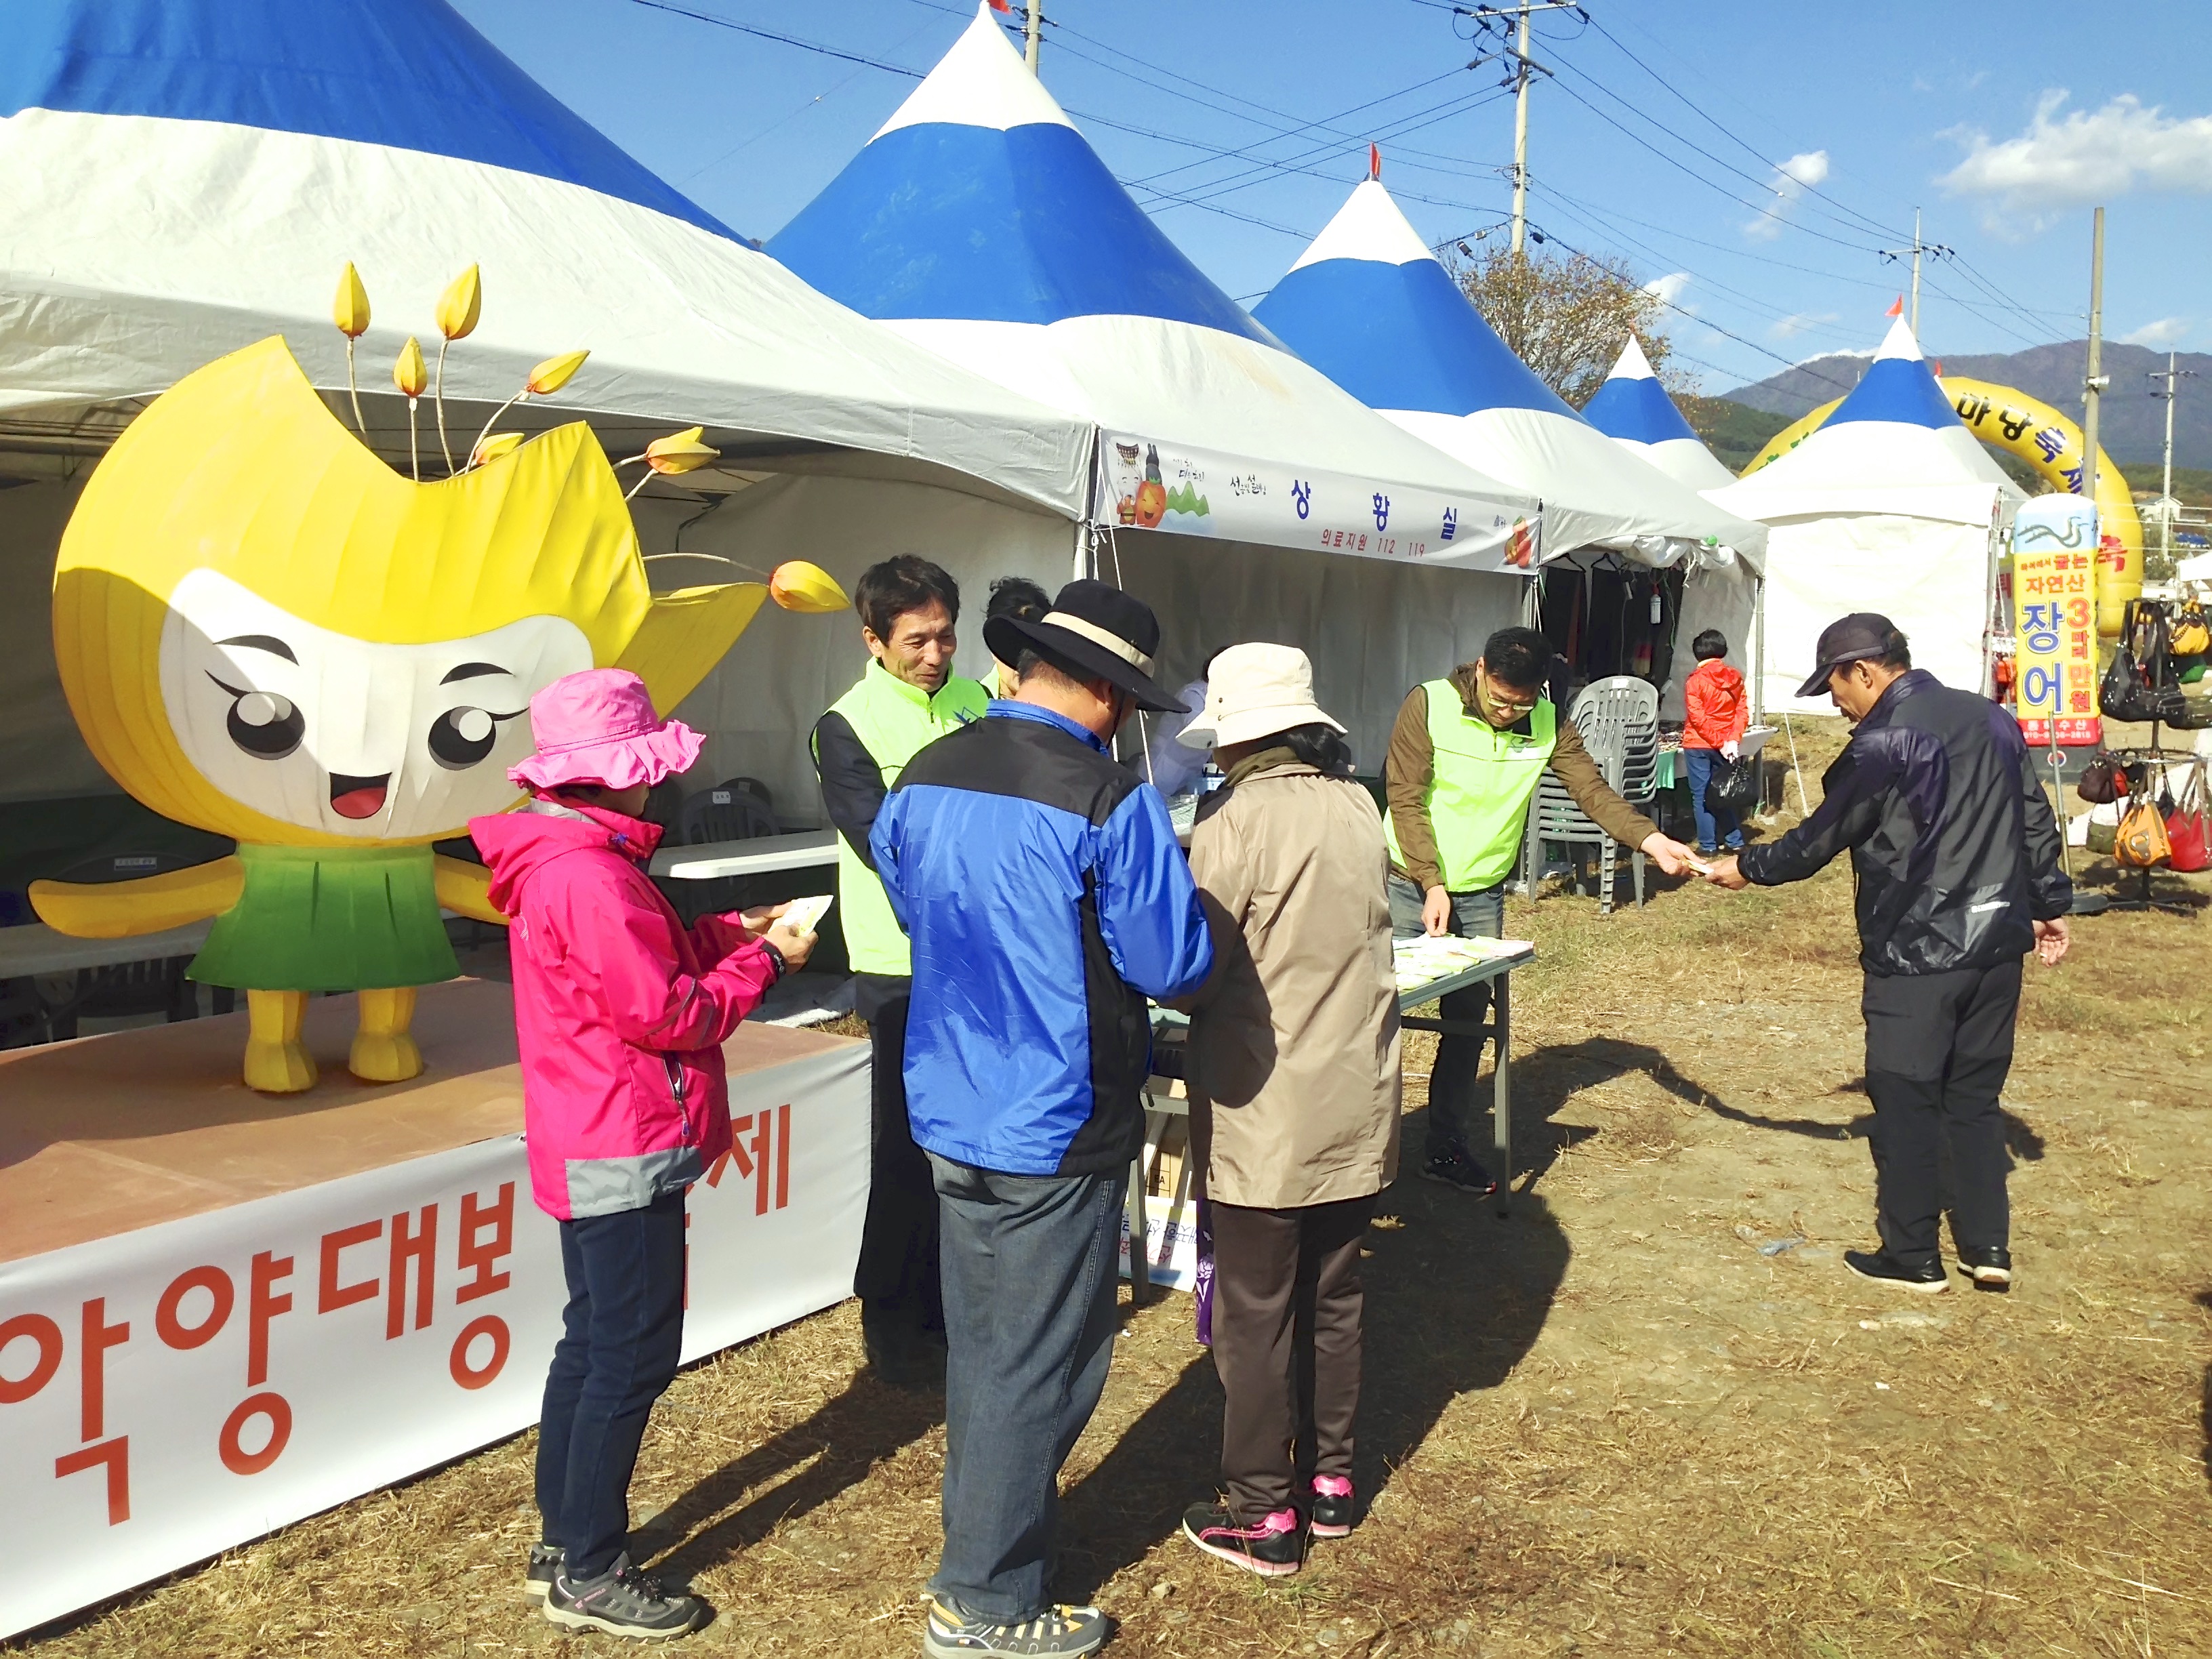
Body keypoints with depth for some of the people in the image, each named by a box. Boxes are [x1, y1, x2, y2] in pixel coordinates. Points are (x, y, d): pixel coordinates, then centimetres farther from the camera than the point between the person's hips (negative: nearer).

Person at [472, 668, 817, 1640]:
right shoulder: (589, 874, -22)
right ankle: (588, 1576, 11)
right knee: (633, 1358, 0)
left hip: (590, 1148, 11)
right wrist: (762, 963, -10)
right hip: (624, 1152, -10)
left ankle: (562, 1545, 29)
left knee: (593, 1344, 18)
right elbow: (665, 1015, -22)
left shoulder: (558, 858, 10)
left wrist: (728, 933, 7)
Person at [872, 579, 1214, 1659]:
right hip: (1056, 1128, -7)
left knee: (978, 1348, 21)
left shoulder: (922, 778, 1)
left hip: (951, 1113, 7)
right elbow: (1172, 965, -16)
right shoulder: (1108, 802, -20)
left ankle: (984, 1538, 37)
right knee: (1038, 1368, 7)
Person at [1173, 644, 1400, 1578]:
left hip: (1264, 1118, -6)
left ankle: (1264, 1514, 16)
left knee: (1255, 1317, 6)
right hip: (1357, 1107, 6)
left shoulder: (1237, 823, -18)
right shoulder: (1359, 810, 1)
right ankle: (1329, 1481, 31)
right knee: (1333, 1299, 18)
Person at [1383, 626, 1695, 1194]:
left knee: (1468, 1019, 8)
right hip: (1409, 884, -4)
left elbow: (1593, 791, -11)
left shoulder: (1548, 726, -3)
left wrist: (1650, 839, -28)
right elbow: (1405, 799, -16)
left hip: (1482, 894, 4)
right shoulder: (1429, 705, -15)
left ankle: (1446, 1146, 20)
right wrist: (1433, 884, -23)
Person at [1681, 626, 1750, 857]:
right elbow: (1743, 712, -3)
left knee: (1701, 796, 2)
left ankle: (1708, 845, 4)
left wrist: (1720, 743, -12)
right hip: (1725, 744, 5)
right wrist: (1733, 740, -10)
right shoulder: (1735, 678, 3)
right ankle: (1735, 842, 16)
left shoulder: (1695, 680, -11)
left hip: (1699, 745, -5)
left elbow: (1697, 718, -16)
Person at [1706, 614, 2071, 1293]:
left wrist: (1748, 867, 9)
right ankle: (1988, 1246, 18)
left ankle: (1912, 1256, 12)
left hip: (1915, 955, -7)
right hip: (1997, 944, 7)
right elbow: (2037, 822, 12)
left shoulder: (1880, 745, -14)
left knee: (1905, 1102, 4)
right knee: (1975, 1095, 17)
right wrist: (2050, 905, 21)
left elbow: (1821, 838, -6)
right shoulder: (1992, 720, 8)